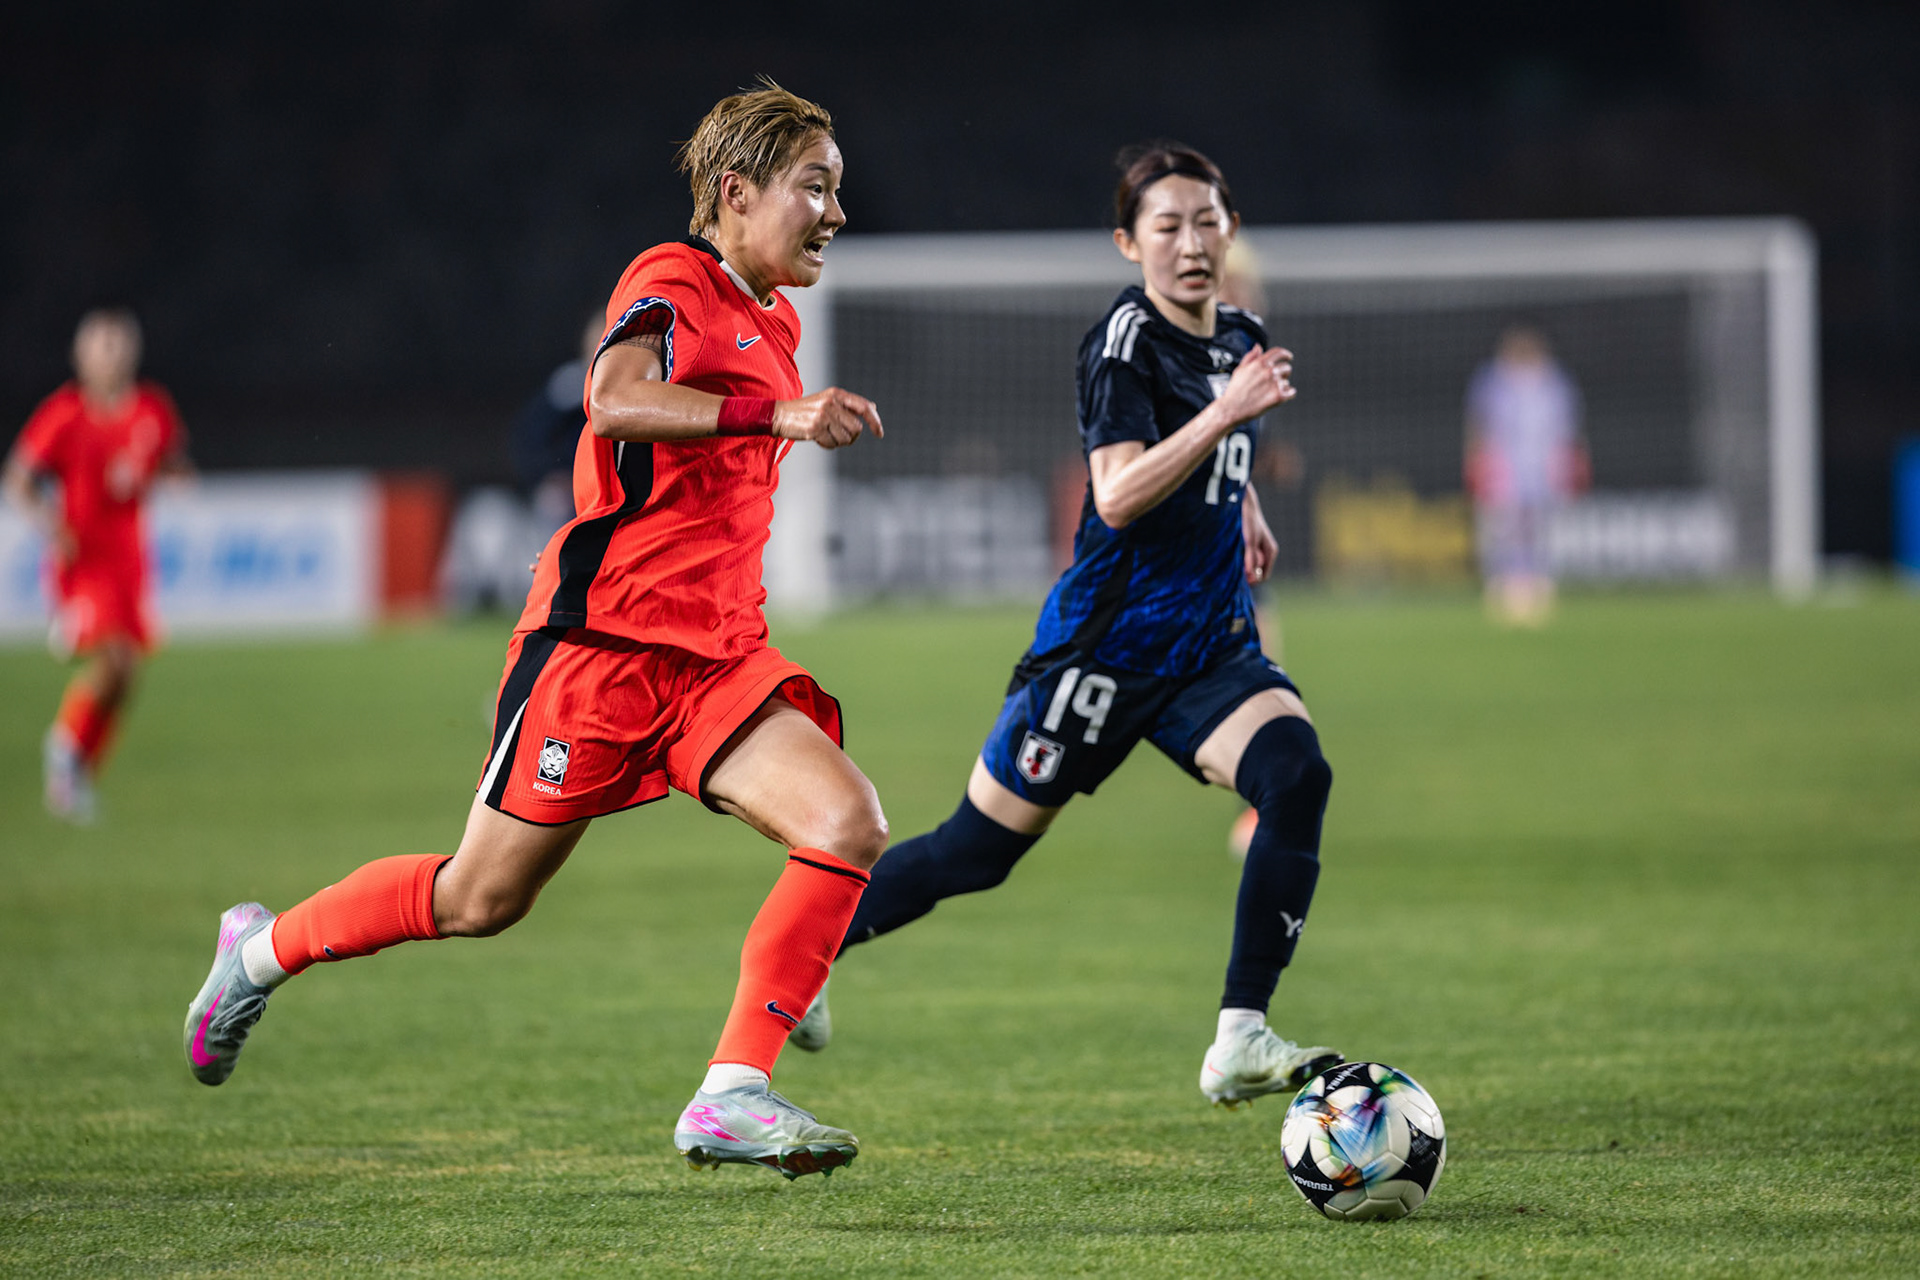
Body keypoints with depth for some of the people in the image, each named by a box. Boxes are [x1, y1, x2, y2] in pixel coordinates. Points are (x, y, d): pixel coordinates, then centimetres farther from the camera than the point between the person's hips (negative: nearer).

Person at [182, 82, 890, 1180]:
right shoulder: (673, 284, -10)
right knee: (483, 898, 2)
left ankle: (732, 1097, -18)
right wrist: (773, 413, -39)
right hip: (603, 638, -8)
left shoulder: (773, 322, 17)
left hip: (714, 658, 8)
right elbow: (616, 396, -32)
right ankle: (265, 950, 28)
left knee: (851, 829, -16)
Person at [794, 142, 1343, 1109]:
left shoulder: (1238, 337, 9)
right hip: (1107, 641, -6)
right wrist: (1224, 412, -34)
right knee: (980, 849, 4)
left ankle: (1241, 1045, -22)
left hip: (1209, 647, 6)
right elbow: (1118, 496, -28)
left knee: (1294, 774, -23)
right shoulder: (1125, 339, -15)